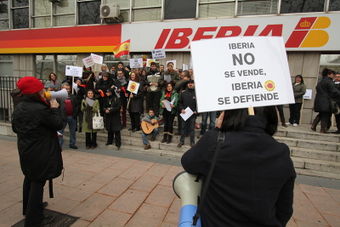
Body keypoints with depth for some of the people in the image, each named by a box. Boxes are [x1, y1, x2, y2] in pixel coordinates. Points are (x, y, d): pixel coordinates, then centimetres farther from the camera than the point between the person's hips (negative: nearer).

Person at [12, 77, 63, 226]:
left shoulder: (19, 107, 2)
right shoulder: (41, 109, -25)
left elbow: (15, 128, 13)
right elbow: (58, 124, -18)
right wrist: (55, 108, -9)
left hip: (26, 151, 9)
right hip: (41, 153, -9)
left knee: (29, 179, 25)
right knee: (38, 183, 2)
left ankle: (28, 209, 44)